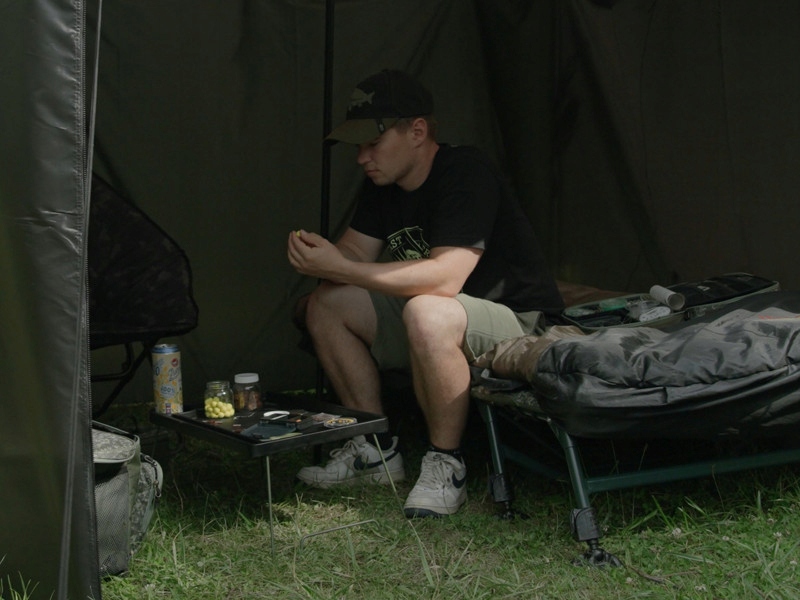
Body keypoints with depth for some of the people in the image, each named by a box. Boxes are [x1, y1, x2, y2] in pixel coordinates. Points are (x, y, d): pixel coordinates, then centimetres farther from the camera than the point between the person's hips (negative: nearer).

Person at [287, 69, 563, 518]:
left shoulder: (466, 174, -23)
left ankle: (446, 466, -20)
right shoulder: (383, 186, 6)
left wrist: (339, 267, -32)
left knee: (427, 313, -39)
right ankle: (377, 452, 4)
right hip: (443, 327, 9)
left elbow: (445, 278, -33)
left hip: (521, 325, -9)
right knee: (326, 304, 0)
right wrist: (317, 257, -20)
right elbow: (355, 255, 5)